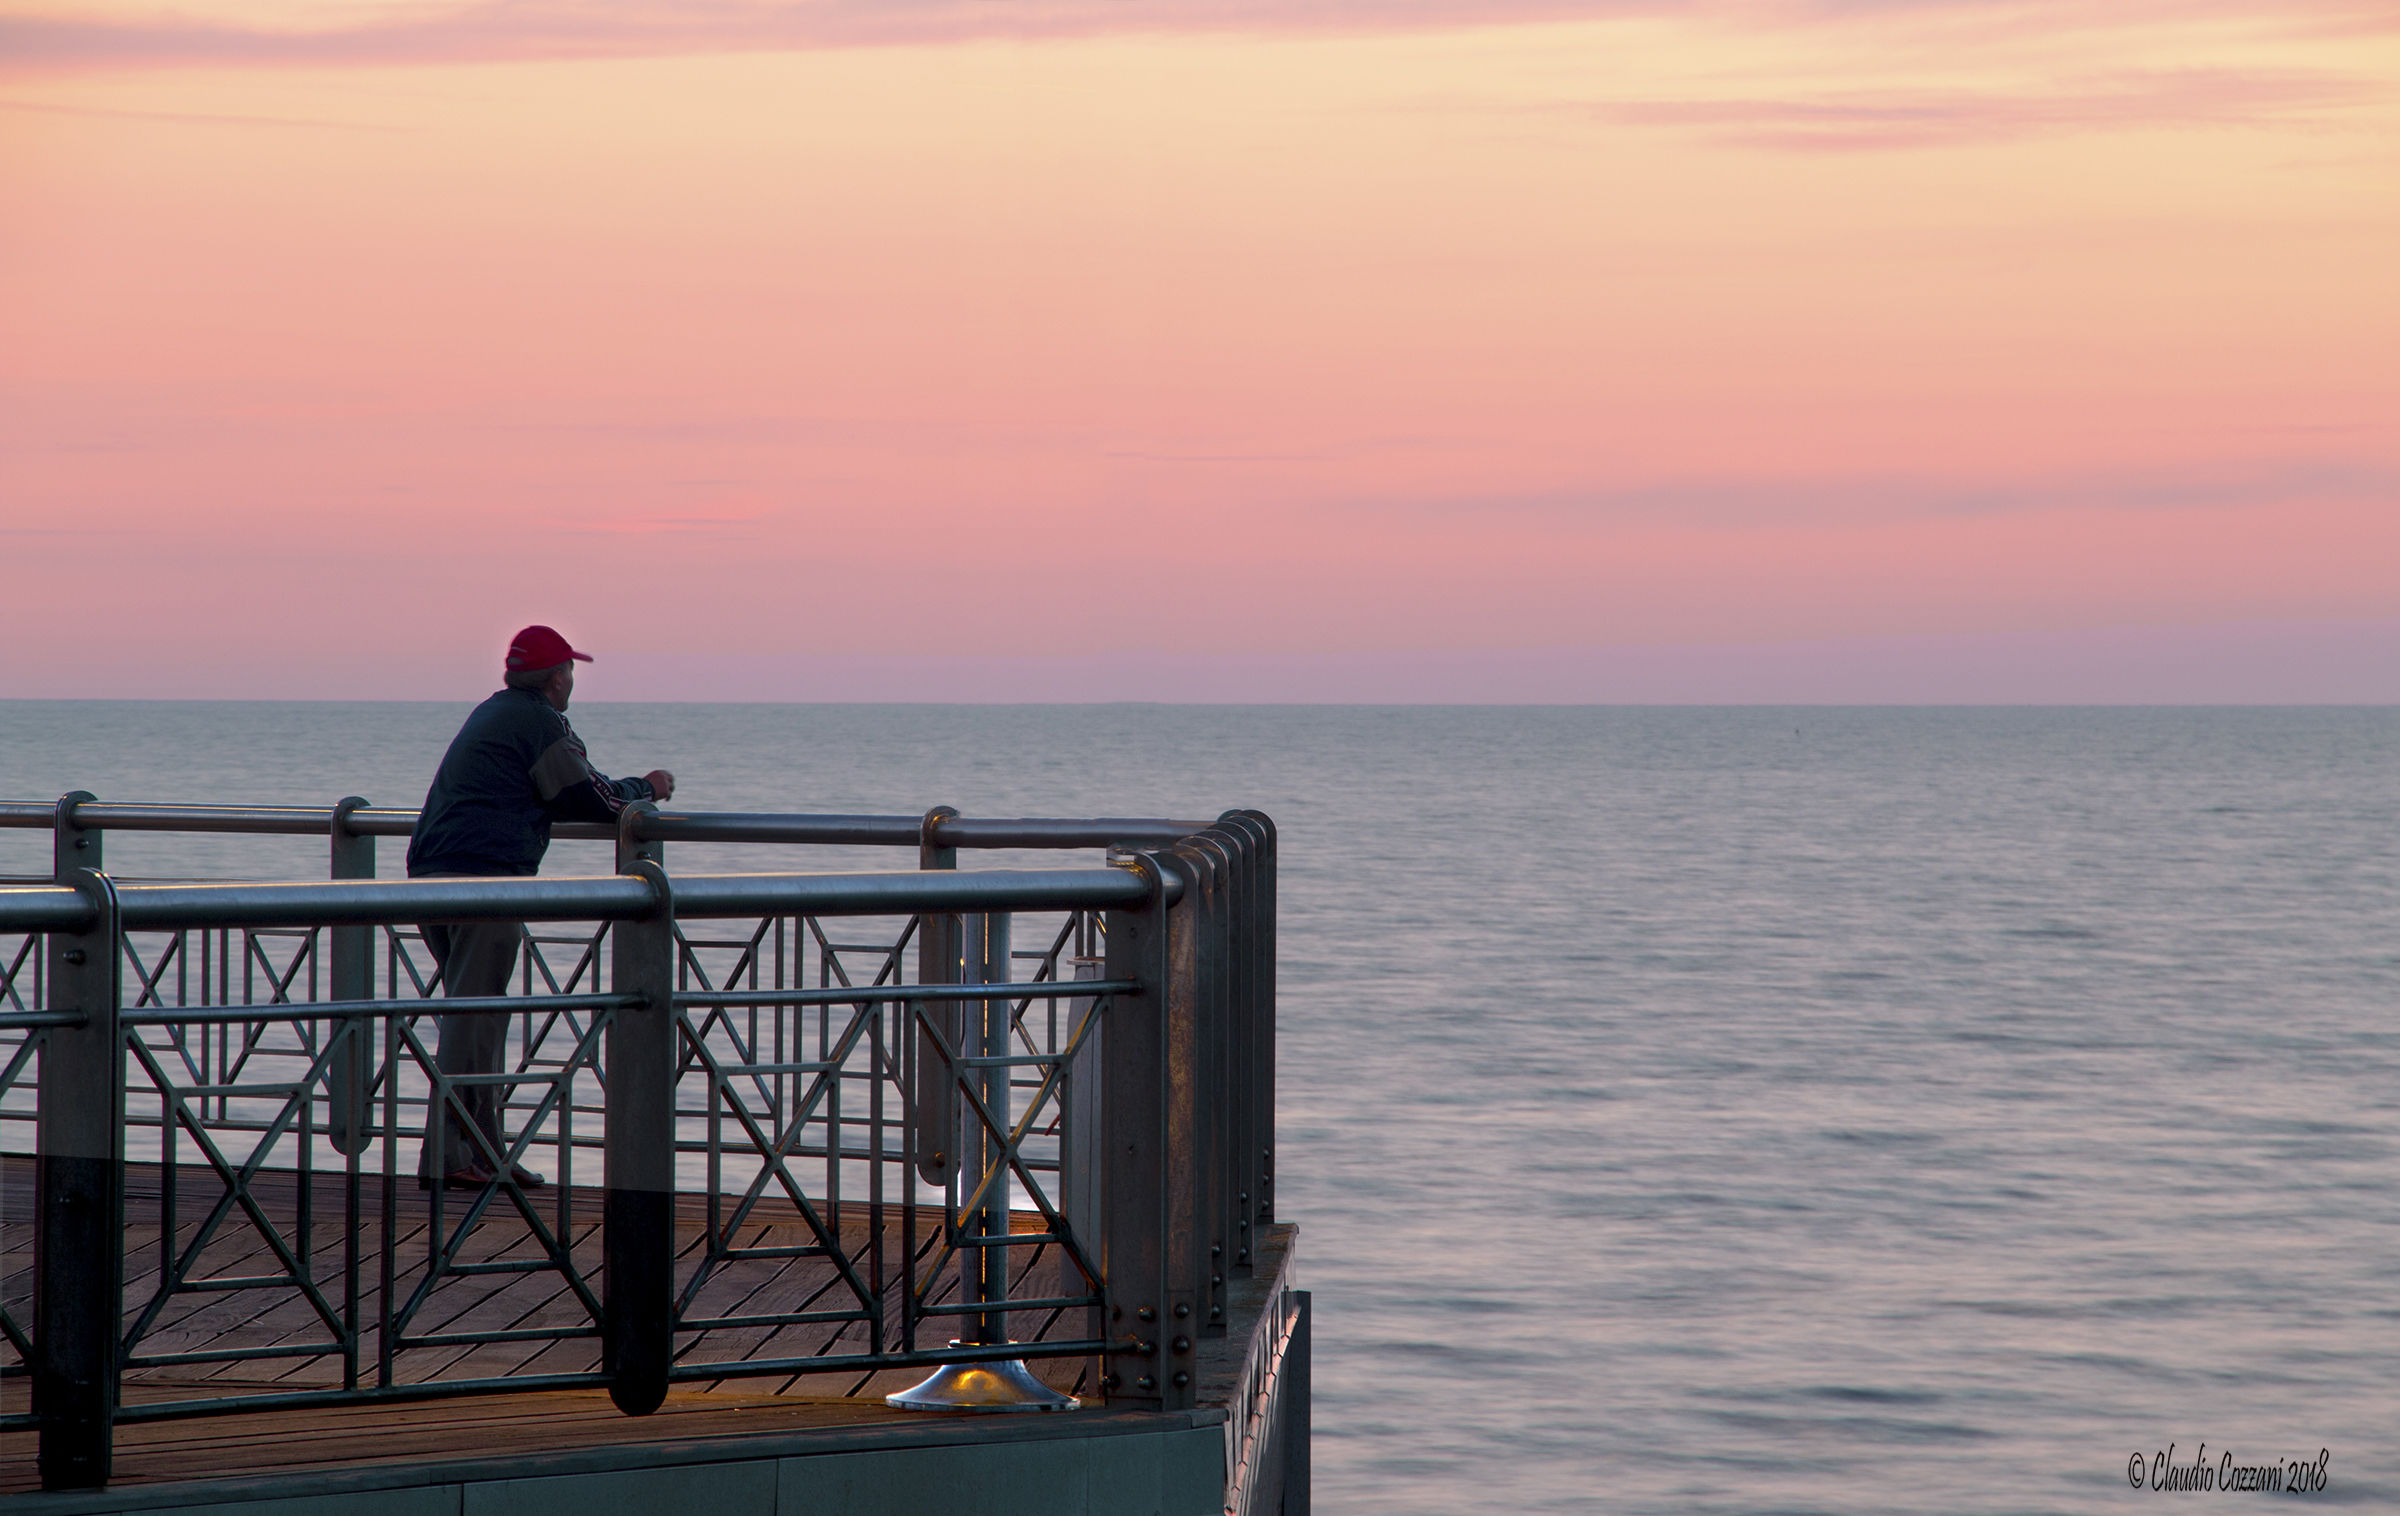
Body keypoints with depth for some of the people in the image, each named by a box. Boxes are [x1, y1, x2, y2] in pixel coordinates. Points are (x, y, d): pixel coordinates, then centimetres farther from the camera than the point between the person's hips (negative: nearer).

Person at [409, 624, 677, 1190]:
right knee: (474, 1020, -9)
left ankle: (484, 1152, 18)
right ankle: (445, 1158, -12)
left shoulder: (492, 714, 24)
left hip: (431, 873, 10)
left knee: (476, 1017, 15)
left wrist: (630, 793, 25)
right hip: (486, 876, -9)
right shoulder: (541, 722, -5)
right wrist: (647, 790, 13)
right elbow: (595, 799, -6)